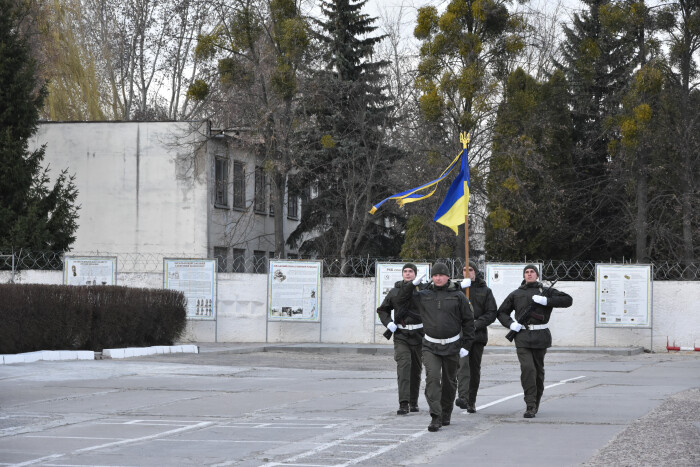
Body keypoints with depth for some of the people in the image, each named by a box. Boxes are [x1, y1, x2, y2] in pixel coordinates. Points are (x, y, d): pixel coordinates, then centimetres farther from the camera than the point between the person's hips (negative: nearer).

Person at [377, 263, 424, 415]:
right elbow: (382, 310, 18)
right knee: (404, 365, -16)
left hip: (418, 335, 0)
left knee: (416, 369, 9)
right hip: (401, 335, 0)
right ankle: (403, 404, -22)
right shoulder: (395, 292, 6)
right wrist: (389, 323, 1)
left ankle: (413, 402, 26)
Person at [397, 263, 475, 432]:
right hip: (430, 347, 0)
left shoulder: (458, 296, 0)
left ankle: (446, 413, 32)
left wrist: (466, 345, -1)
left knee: (449, 382, 12)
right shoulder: (423, 296, 4)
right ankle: (435, 417, -19)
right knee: (432, 378, -16)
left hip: (451, 347, 0)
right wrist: (412, 284, -3)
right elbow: (402, 300, 11)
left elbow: (469, 321, 3)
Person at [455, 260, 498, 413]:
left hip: (478, 333, 2)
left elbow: (492, 313, 5)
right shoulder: (457, 288, 9)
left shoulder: (485, 291, 10)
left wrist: (477, 324, -9)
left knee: (475, 368, 6)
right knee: (463, 365, -20)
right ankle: (463, 397, -32)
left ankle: (471, 401, 14)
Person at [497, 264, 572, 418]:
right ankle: (530, 406, -18)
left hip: (540, 336, 0)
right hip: (522, 337, 0)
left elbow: (568, 300, 1)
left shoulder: (546, 291, 10)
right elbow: (502, 312, 21)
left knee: (538, 370, 7)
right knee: (527, 368, -15)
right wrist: (510, 324, 0)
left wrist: (546, 301, -10)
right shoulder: (516, 294, 15)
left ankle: (536, 403, 22)